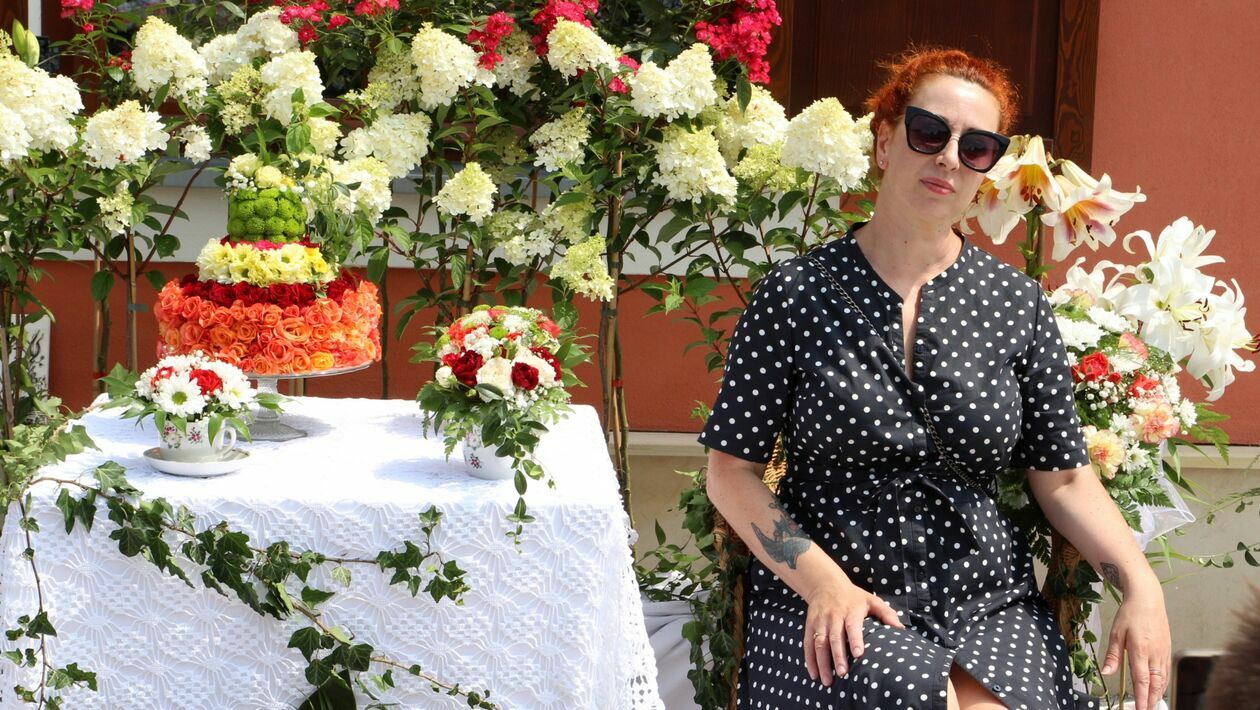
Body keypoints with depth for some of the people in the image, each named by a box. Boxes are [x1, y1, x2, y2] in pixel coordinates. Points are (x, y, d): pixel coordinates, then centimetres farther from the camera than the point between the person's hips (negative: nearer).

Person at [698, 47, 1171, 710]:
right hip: (830, 606, -2)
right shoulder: (796, 292, 1)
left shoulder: (1017, 301, 8)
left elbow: (1064, 478, 9)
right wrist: (822, 580, -13)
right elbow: (732, 470, 0)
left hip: (988, 603, 2)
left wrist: (1140, 584, -8)